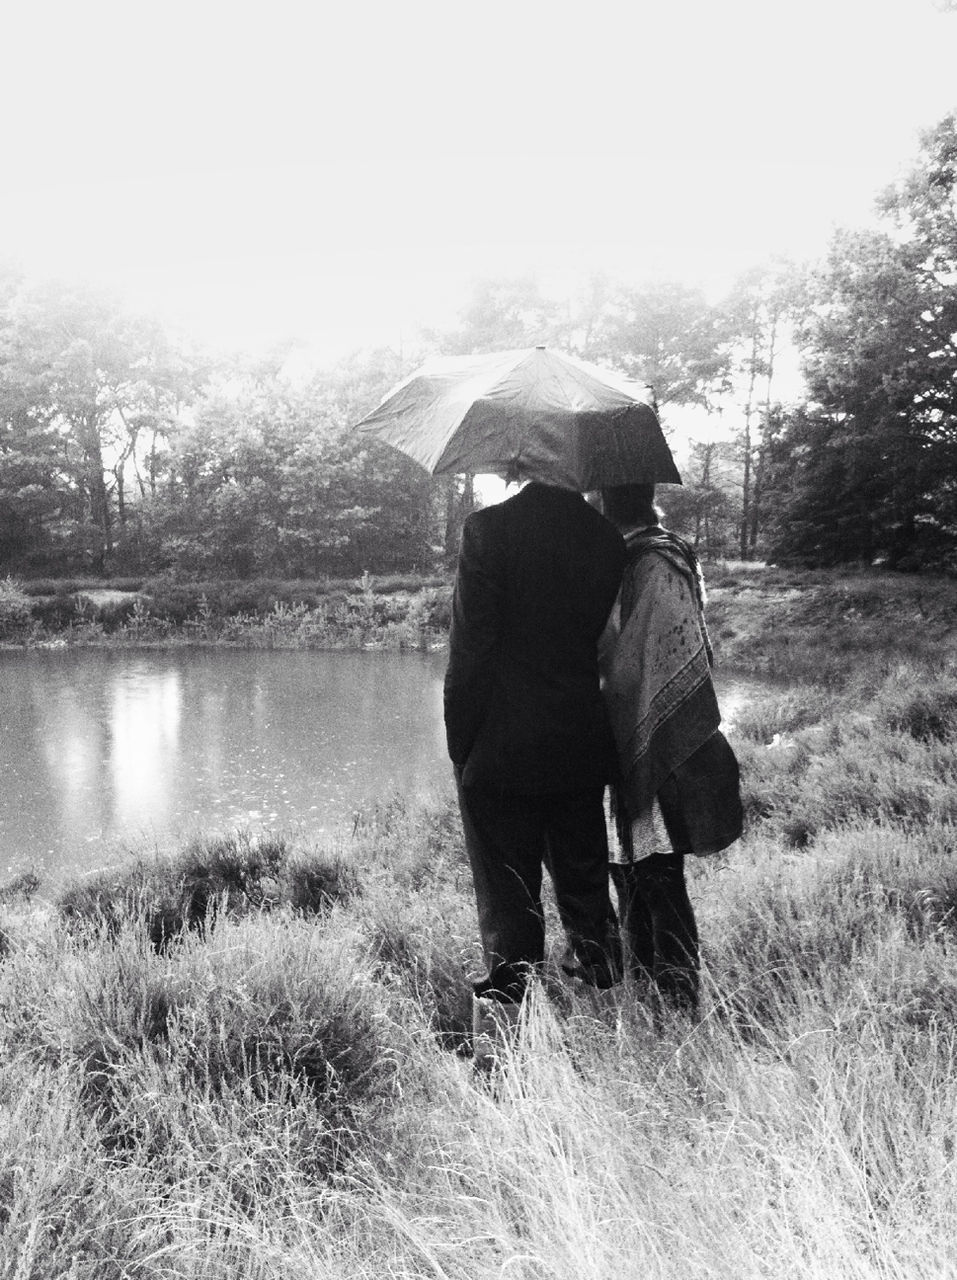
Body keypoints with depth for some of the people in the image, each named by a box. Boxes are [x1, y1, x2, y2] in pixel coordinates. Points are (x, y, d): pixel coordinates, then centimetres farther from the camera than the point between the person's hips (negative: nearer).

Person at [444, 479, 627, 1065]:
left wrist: (460, 745, -3)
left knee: (507, 904, 4)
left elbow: (471, 649, -12)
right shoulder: (608, 538, 1)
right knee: (588, 893, 18)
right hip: (582, 752, 4)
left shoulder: (489, 529, -12)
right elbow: (607, 644, 5)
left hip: (500, 754, -4)